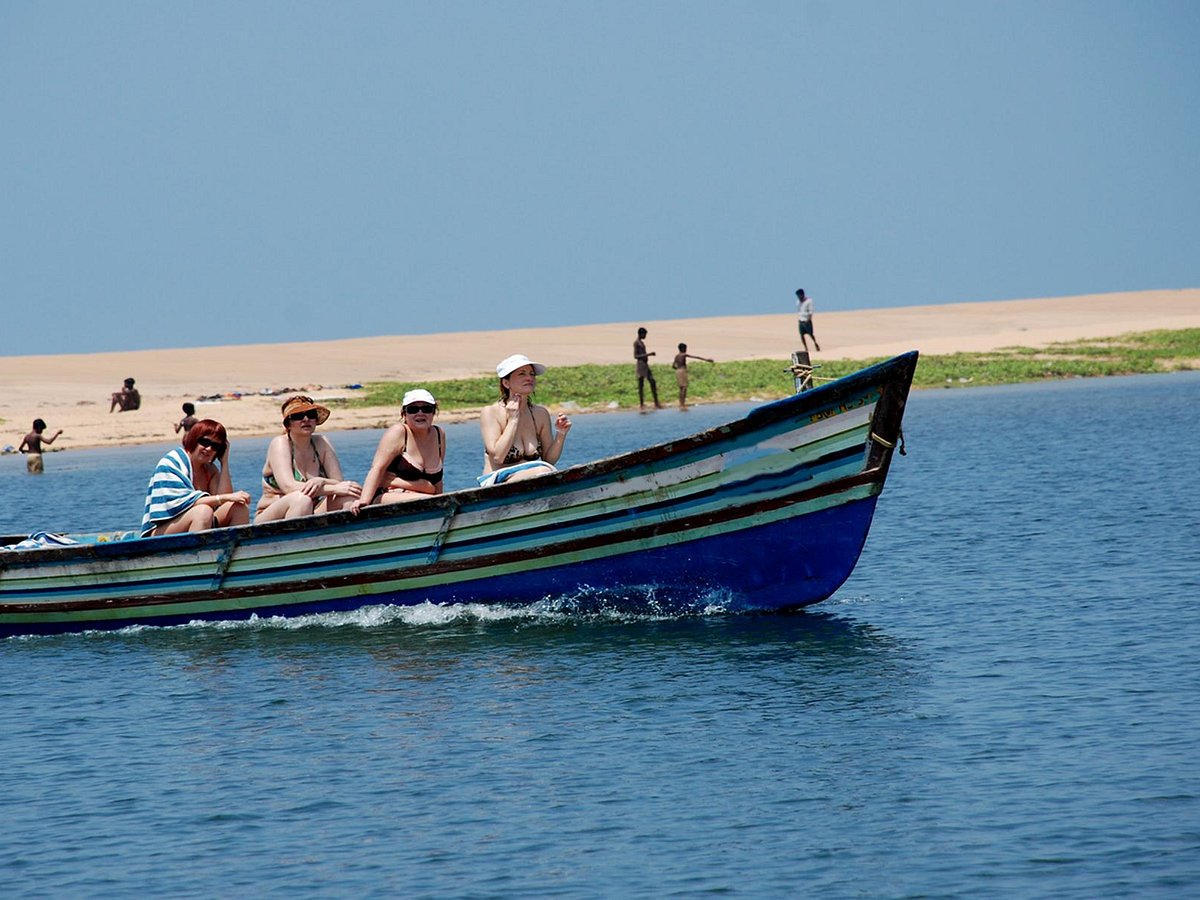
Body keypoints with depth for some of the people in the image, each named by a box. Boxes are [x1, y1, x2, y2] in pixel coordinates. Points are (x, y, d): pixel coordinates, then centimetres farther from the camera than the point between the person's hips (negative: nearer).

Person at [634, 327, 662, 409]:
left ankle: (656, 403, 6)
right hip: (640, 364, -9)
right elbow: (635, 356, -18)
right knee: (641, 385, -6)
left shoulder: (642, 343, 18)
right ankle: (641, 404, -3)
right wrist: (647, 355, -23)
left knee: (652, 382, 4)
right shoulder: (636, 343, -10)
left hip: (646, 365, 9)